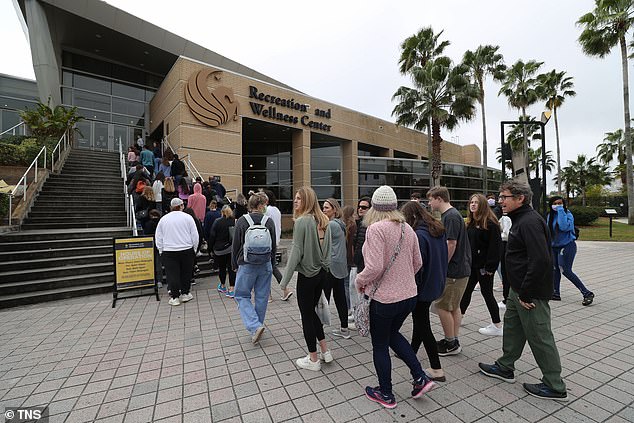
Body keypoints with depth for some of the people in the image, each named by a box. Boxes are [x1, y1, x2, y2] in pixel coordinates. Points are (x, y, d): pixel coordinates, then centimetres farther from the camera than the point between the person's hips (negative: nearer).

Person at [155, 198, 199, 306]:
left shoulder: (163, 219, 4)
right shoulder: (187, 217, -3)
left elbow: (158, 237, 9)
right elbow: (195, 235, -2)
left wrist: (161, 250, 17)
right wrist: (194, 248, 9)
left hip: (168, 251, 1)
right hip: (186, 250, -1)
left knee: (172, 274, 5)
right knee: (186, 273, 11)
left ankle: (175, 297, 8)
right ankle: (185, 294, 19)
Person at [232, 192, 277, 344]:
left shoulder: (242, 221, -8)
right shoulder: (269, 222, -3)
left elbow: (235, 245, -3)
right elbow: (274, 246, 5)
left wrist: (235, 264, 10)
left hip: (247, 265, -2)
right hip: (265, 265, 3)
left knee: (242, 296, 10)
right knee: (262, 296, 14)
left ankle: (255, 326, -3)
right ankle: (257, 325, 27)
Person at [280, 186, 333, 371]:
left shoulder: (302, 221, -17)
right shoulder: (324, 221, 4)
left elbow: (296, 252, -18)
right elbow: (327, 248, 9)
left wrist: (285, 280, -12)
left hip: (307, 274, -7)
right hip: (322, 272, 7)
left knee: (307, 314, 9)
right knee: (312, 310, 22)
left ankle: (313, 360, 23)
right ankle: (325, 351, 31)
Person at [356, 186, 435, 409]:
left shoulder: (376, 228, -21)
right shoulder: (407, 228, 1)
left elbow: (374, 267, -26)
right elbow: (417, 263, 9)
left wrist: (360, 281, -8)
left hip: (384, 298, -7)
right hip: (409, 295, 7)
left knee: (380, 346, 15)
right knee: (393, 334, 30)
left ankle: (386, 395, 34)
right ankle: (420, 377, 30)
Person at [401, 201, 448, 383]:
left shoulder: (419, 235, -25)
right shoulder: (439, 230, 3)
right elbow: (442, 257, 13)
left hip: (423, 287, -9)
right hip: (436, 284, 9)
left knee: (423, 326, 7)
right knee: (420, 320, 24)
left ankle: (437, 370, 19)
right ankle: (412, 352, 43)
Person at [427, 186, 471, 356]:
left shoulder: (451, 216, -18)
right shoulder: (448, 215, 14)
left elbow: (451, 244, -23)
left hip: (454, 271, -10)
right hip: (459, 269, 10)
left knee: (442, 306, 0)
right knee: (454, 306, 16)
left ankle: (451, 343, 14)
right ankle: (453, 341, 28)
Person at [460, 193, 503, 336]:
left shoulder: (490, 223, -15)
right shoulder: (470, 222, 10)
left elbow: (494, 246, -19)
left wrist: (490, 266, -21)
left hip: (484, 265, -8)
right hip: (471, 264, 8)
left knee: (486, 292, 2)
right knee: (467, 290, 17)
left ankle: (497, 326, 17)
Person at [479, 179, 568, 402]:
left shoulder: (530, 222, -21)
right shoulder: (521, 219, 12)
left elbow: (541, 261, -28)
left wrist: (526, 294, -22)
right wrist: (518, 290, 19)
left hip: (531, 292, -10)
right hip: (519, 289, 10)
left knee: (539, 337, 4)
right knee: (512, 326, 20)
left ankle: (555, 387, 23)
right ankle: (505, 367, 36)